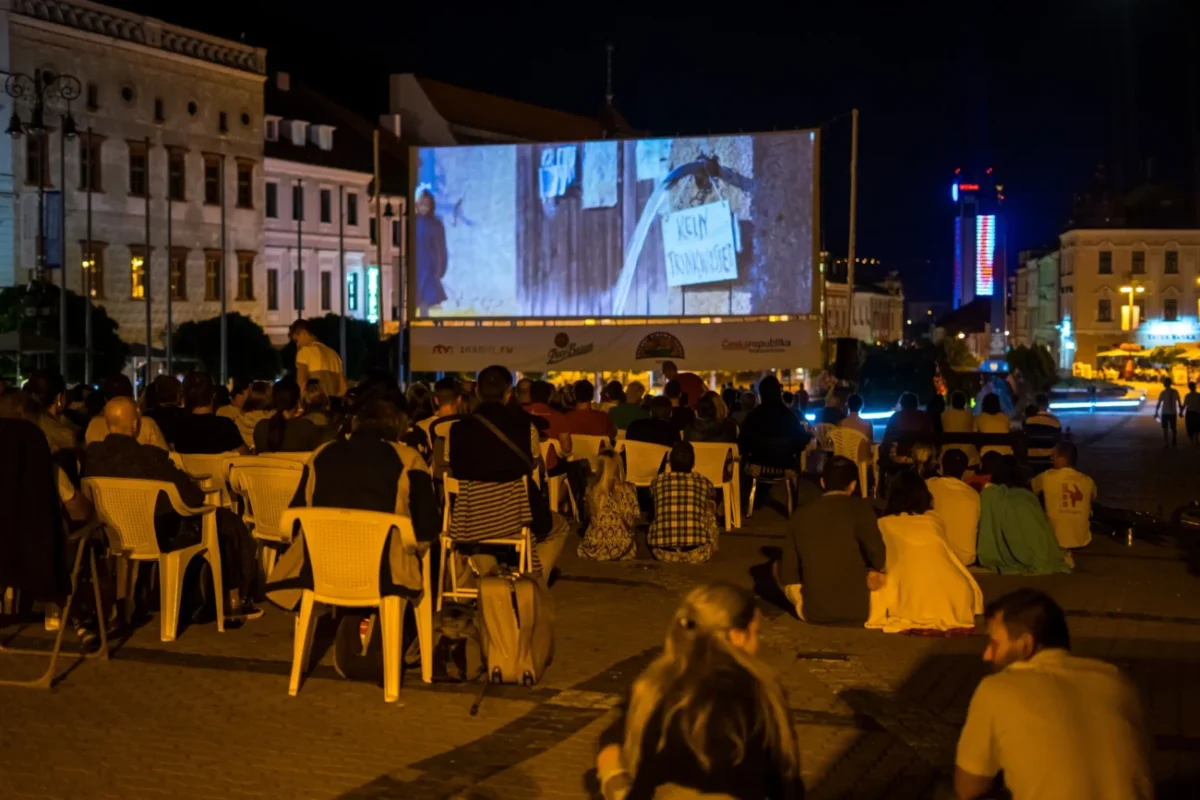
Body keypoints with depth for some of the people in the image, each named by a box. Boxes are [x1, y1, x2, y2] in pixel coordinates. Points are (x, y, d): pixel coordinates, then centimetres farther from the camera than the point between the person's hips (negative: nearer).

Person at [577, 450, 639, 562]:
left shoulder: (591, 490, -11)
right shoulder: (627, 489, -15)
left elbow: (589, 517, 4)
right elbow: (635, 518, -7)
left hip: (595, 548, 0)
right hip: (621, 548, 0)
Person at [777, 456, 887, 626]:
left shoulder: (801, 514, 2)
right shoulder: (859, 507, -7)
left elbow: (787, 573, 2)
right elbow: (877, 555, -17)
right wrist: (879, 573, 6)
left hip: (812, 613, 0)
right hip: (858, 611, 0)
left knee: (778, 566, 27)